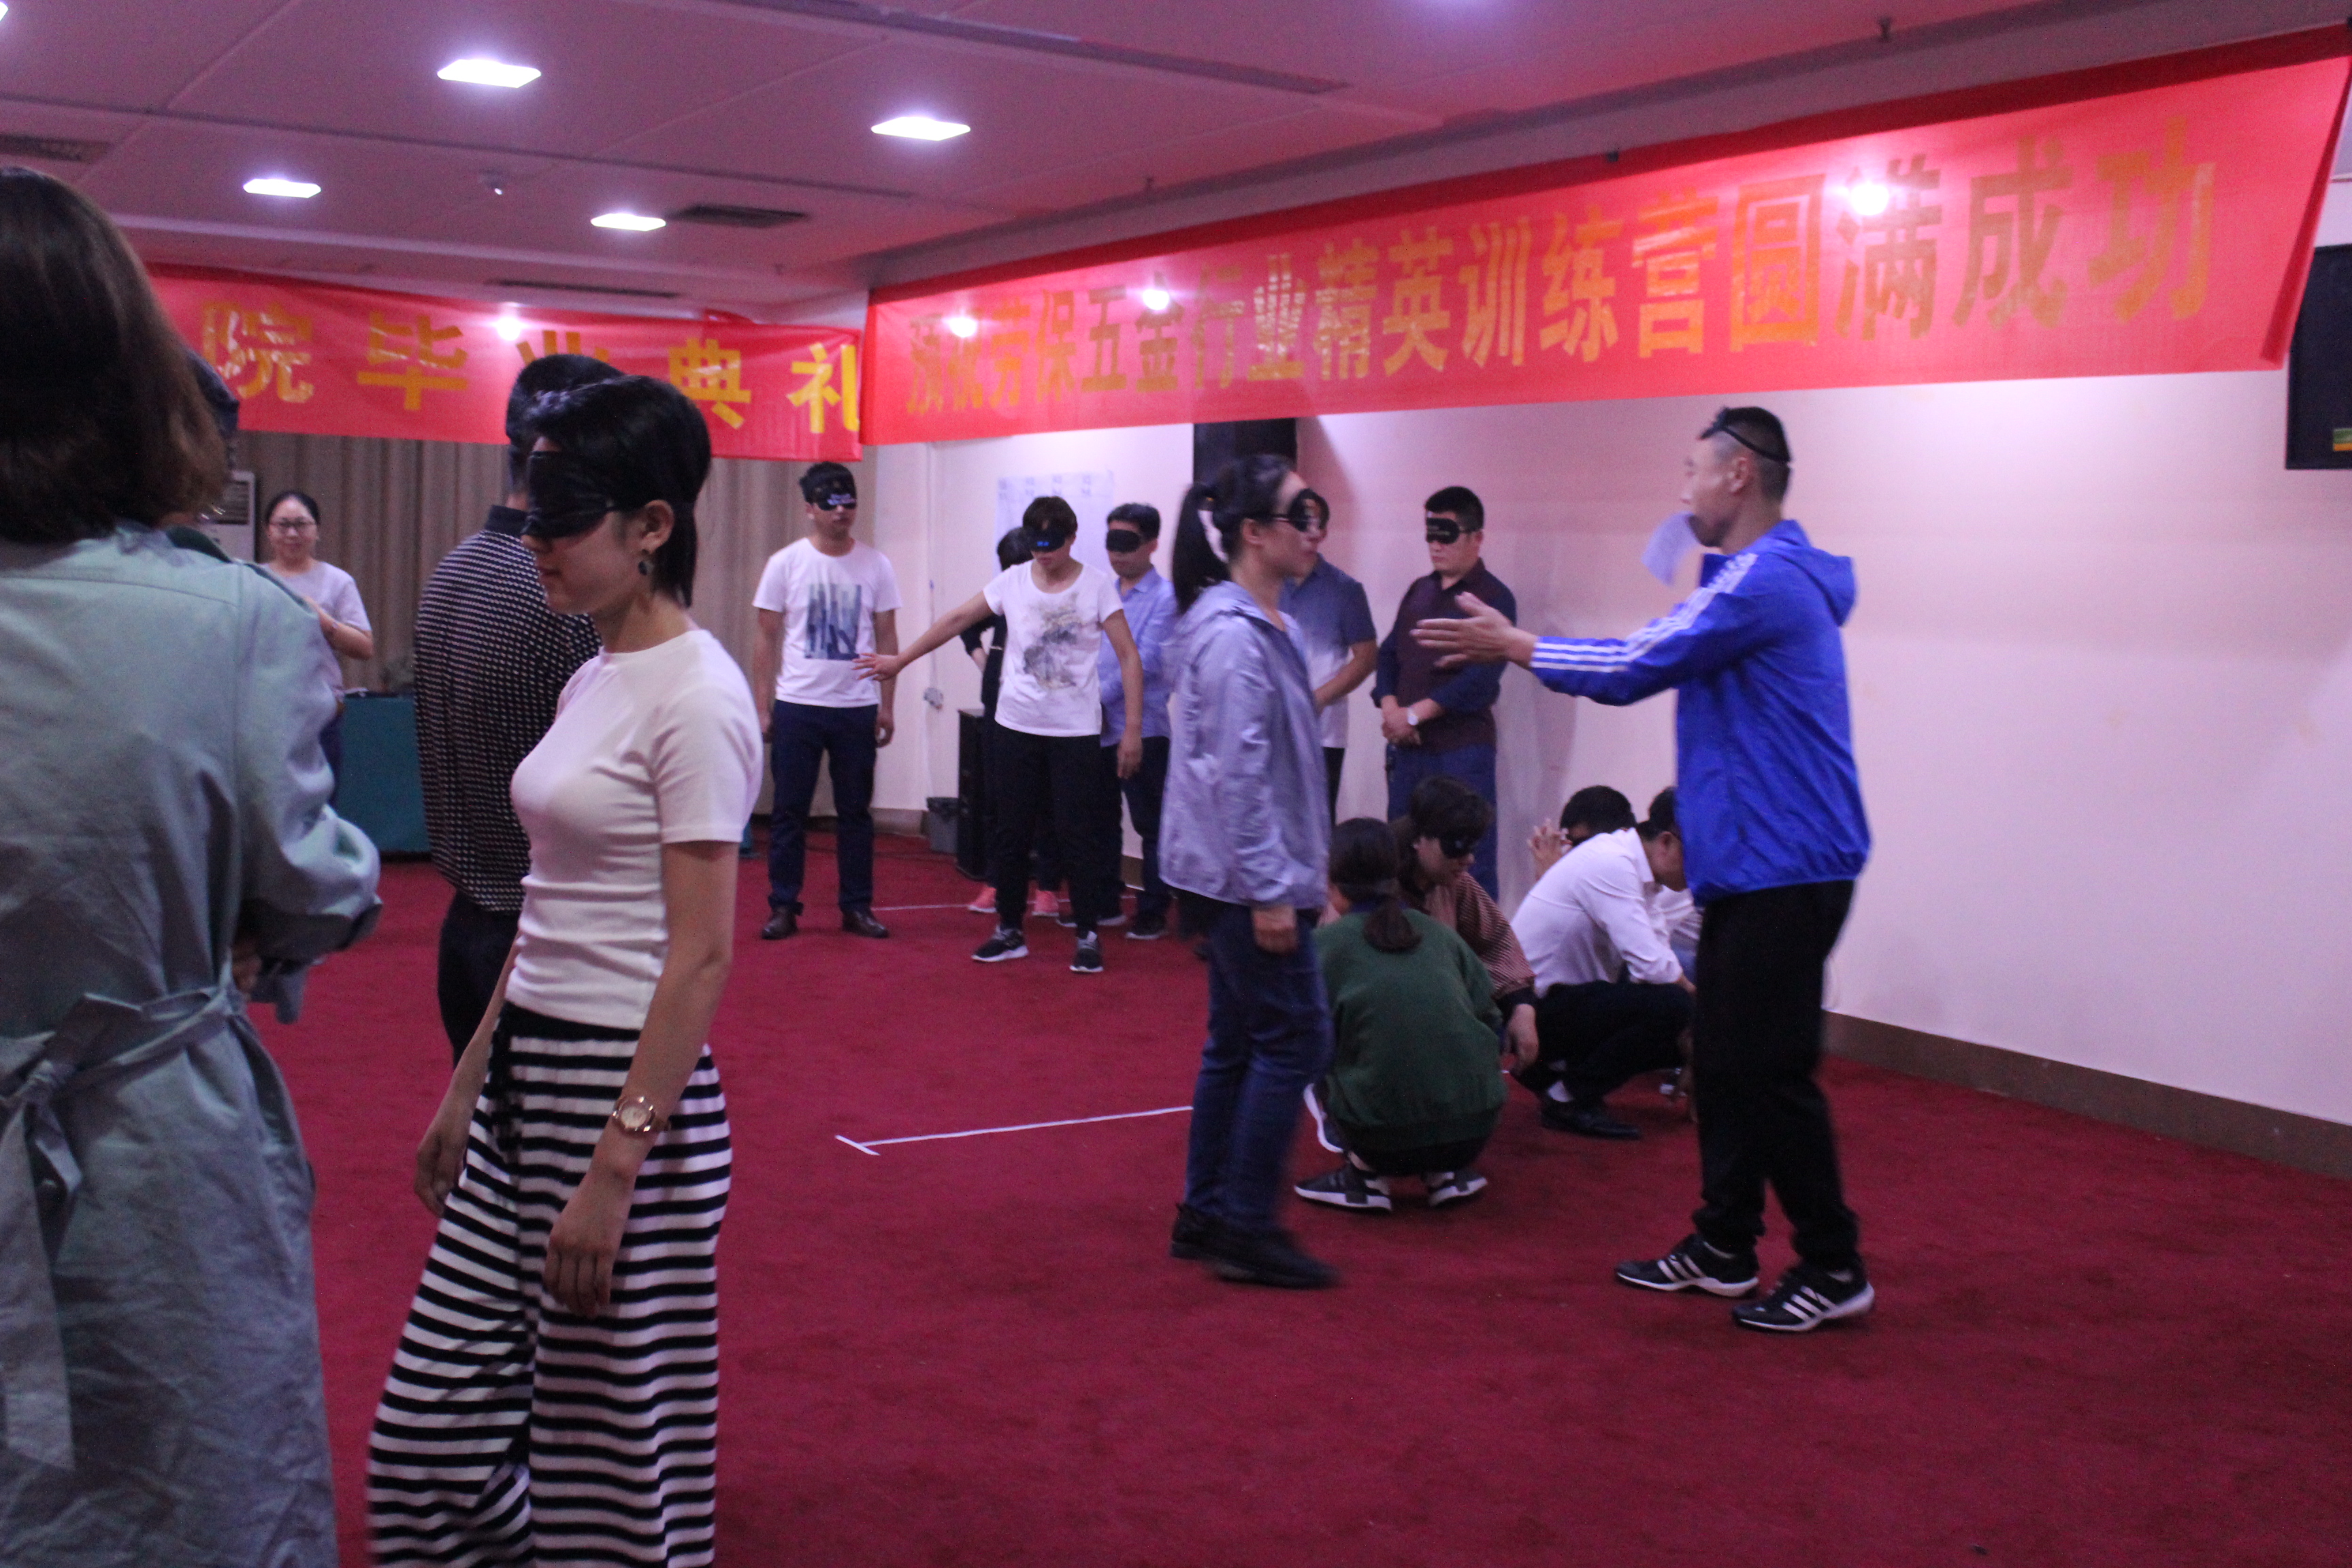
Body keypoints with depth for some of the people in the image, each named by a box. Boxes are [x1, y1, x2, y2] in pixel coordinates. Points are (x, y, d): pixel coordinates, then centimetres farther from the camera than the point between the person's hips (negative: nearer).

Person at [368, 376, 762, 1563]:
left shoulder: (695, 697, -15)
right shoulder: (595, 677, 11)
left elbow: (702, 956, -18)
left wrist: (614, 1165, -20)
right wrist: (469, 1083, 17)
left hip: (631, 1085, -8)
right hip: (529, 1068, 9)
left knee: (612, 1445, 5)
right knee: (432, 1426, 12)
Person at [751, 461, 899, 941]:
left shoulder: (875, 564, 3)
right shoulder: (786, 563, -1)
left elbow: (886, 639, 6)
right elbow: (768, 640, 2)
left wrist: (886, 705, 2)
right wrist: (763, 706, -3)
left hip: (858, 708, 1)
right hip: (798, 706, -1)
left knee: (855, 811, 7)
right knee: (789, 811, 3)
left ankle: (857, 907, 15)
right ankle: (783, 907, 10)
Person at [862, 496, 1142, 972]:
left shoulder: (1097, 586, -6)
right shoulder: (1013, 581, 1)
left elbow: (1129, 657, -8)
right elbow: (957, 620, 10)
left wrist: (1133, 729, -14)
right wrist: (900, 660, 13)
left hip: (1075, 731, -3)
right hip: (1016, 726, 3)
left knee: (1077, 834, -1)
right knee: (1010, 833, 8)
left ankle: (1088, 935, 10)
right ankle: (1009, 932, 20)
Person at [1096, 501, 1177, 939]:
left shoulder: (1164, 598, -7)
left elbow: (1147, 660, -15)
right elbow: (1089, 652, 16)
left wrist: (1101, 693, -17)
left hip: (1141, 727, -7)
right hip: (1098, 727, 7)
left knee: (1150, 823, -1)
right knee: (1100, 819, 14)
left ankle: (1154, 911, 7)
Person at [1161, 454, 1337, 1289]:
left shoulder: (1261, 626, 13)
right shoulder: (1232, 635, -18)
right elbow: (1236, 773, -22)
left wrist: (1293, 874, 20)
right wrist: (1269, 890, -21)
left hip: (1232, 877, 10)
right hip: (1242, 877, -10)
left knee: (1238, 1044, 14)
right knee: (1294, 1040, -5)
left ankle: (1205, 1217, 23)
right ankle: (1246, 1229, 1)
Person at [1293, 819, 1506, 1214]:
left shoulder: (1325, 943, 1)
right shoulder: (1439, 933, 11)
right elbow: (1492, 1022, 13)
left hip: (1388, 1139, -4)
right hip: (1475, 1129, 4)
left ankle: (1365, 1176, 10)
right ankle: (1448, 1171, 17)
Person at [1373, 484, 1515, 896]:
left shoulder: (1493, 597, -5)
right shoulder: (1419, 590, 16)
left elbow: (1480, 680, -14)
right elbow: (1389, 653, 15)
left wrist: (1414, 714, -14)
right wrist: (1390, 707, -4)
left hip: (1461, 750, -7)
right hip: (1407, 746, 7)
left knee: (1469, 863, -5)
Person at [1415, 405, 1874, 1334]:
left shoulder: (1766, 580, -16)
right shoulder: (1757, 578, 18)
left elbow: (1637, 669, -14)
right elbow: (1659, 652, 20)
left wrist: (1515, 646, -4)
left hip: (1783, 868, -11)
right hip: (1749, 866, 11)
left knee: (1770, 1070, -4)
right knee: (1724, 1060, 14)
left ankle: (1833, 1270, 7)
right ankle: (1723, 1249, 22)